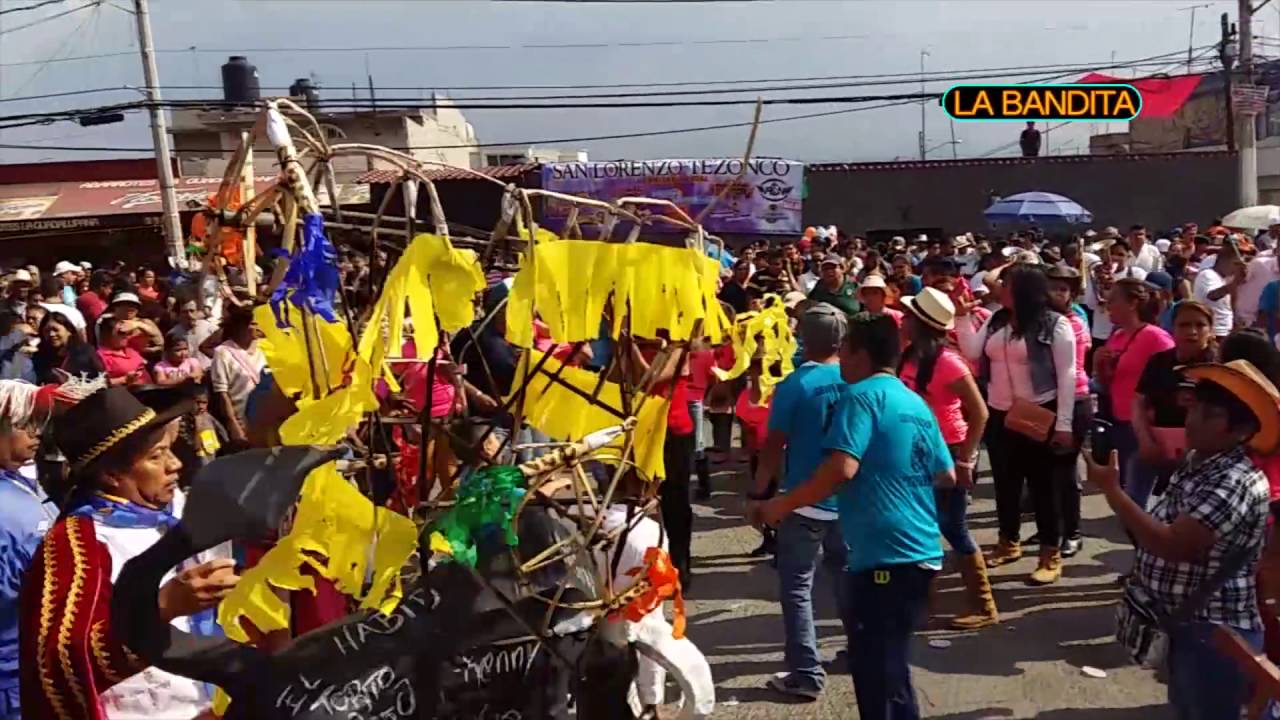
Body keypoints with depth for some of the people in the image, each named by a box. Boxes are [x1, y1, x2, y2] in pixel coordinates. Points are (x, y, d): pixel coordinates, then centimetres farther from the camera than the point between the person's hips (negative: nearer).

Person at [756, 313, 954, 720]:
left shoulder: (861, 396, -9)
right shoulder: (917, 403, 15)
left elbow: (842, 469, -22)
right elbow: (947, 476, 20)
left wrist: (782, 505, -14)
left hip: (884, 556, -9)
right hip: (921, 554, 9)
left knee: (879, 674, 0)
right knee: (888, 667, 21)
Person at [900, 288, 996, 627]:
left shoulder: (948, 362, -20)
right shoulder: (910, 356, 0)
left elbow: (979, 412, -18)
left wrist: (965, 460, -17)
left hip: (949, 450, -7)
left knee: (952, 527, -1)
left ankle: (985, 608, 14)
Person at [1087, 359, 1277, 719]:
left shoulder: (1237, 483, -25)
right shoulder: (1196, 462, 4)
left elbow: (1173, 545, -32)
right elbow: (1162, 531, 14)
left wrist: (1111, 489, -29)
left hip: (1214, 635, -9)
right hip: (1181, 623, 9)